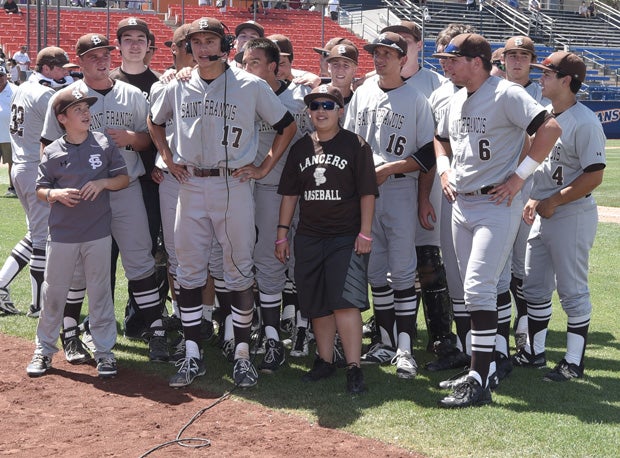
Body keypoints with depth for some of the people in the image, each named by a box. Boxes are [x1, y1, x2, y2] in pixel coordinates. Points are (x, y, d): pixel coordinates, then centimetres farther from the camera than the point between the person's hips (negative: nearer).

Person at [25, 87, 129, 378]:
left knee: (100, 293, 7)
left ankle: (104, 351, 18)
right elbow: (40, 190, 5)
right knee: (53, 292, 8)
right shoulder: (52, 153, -2)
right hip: (62, 235, 0)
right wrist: (56, 194, -16)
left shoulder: (103, 144, 0)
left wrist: (103, 182, -13)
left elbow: (124, 178, 5)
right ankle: (44, 349, 22)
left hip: (98, 234, 0)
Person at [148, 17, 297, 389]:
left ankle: (243, 354, 12)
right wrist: (168, 159, 14)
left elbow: (288, 126, 3)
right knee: (189, 272, 6)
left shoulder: (251, 86, -3)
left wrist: (265, 168, -1)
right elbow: (155, 123, 25)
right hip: (191, 187, 4)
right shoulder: (178, 87, 7)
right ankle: (193, 356, 15)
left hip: (234, 186, -3)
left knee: (239, 271, 1)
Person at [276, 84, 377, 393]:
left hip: (346, 237, -5)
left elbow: (367, 193, -3)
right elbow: (290, 193, 15)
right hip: (309, 237, 5)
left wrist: (365, 233, -8)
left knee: (345, 301, -13)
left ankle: (353, 367, -9)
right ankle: (325, 361, 21)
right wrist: (282, 232, 11)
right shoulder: (301, 147, 11)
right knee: (316, 305, 9)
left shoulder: (355, 145, -2)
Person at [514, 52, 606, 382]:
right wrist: (533, 199, 13)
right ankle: (534, 352, 27)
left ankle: (574, 362, 9)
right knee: (533, 286, 15)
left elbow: (594, 175, -20)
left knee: (572, 290, -1)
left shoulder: (584, 122, -17)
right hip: (542, 214, 9)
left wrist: (553, 202, -18)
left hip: (572, 216, -9)